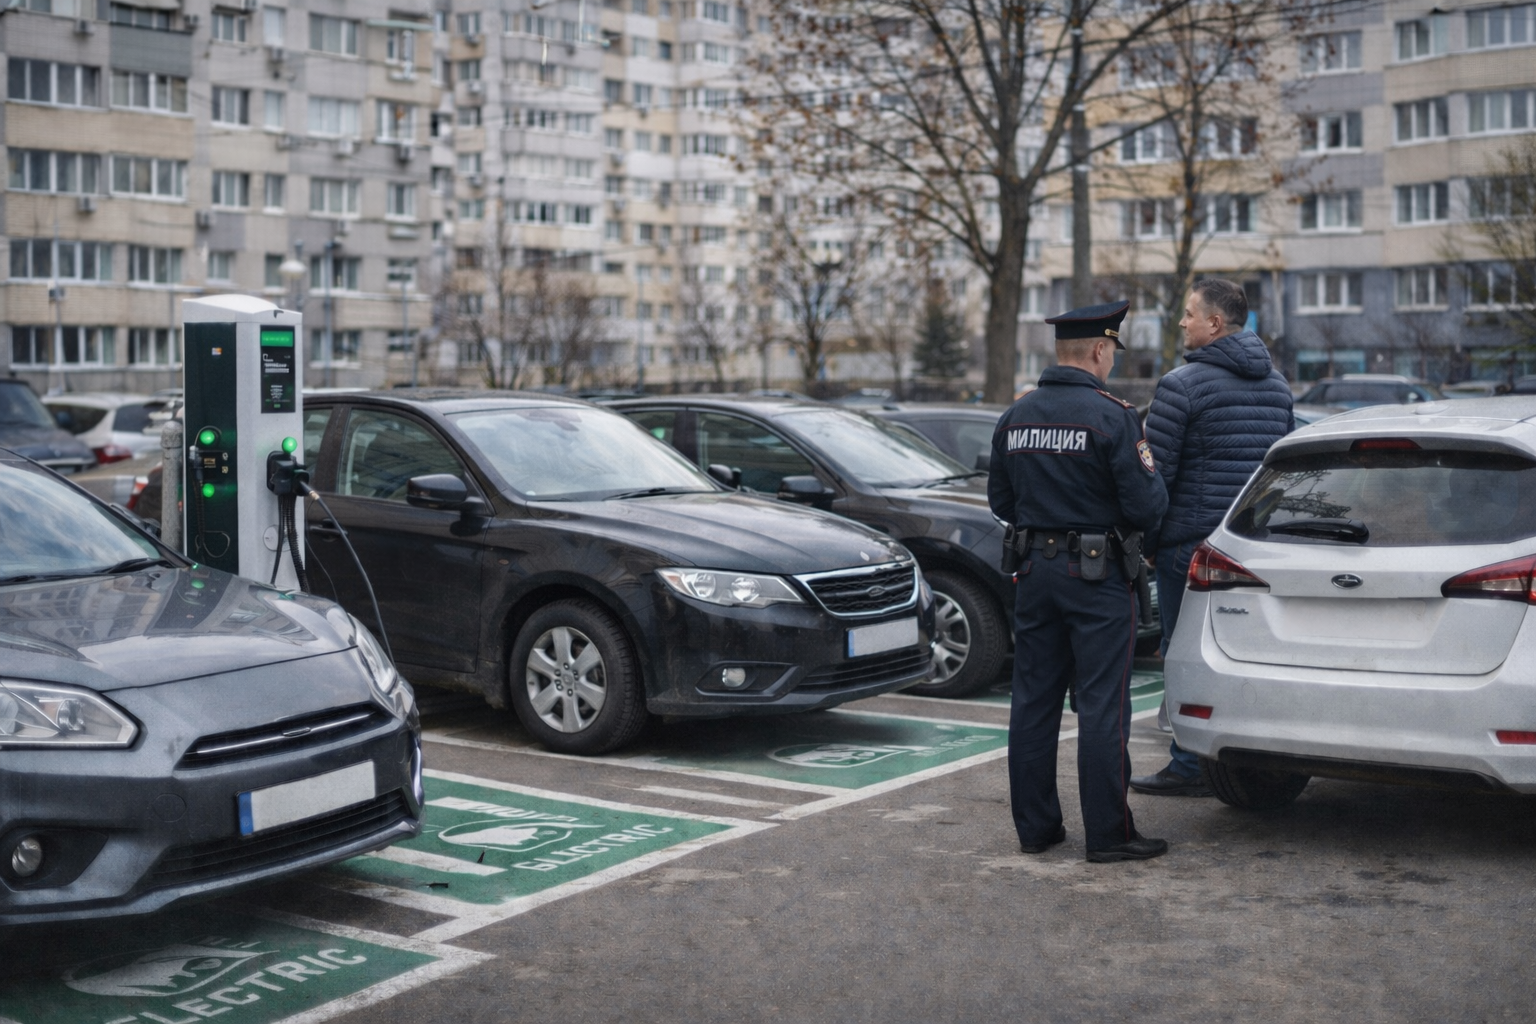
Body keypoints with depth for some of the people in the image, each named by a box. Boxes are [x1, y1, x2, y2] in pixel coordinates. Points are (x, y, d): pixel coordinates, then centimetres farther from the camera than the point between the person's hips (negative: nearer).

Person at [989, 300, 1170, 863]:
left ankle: (1035, 826, 17)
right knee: (1102, 706, -1)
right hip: (1097, 574, -6)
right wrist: (1152, 475, 7)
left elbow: (1001, 501, 12)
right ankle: (1108, 833, 3)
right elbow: (1145, 507, -14)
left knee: (1033, 701, 11)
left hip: (1034, 569, 6)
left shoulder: (1016, 416, 6)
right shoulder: (1112, 416, -14)